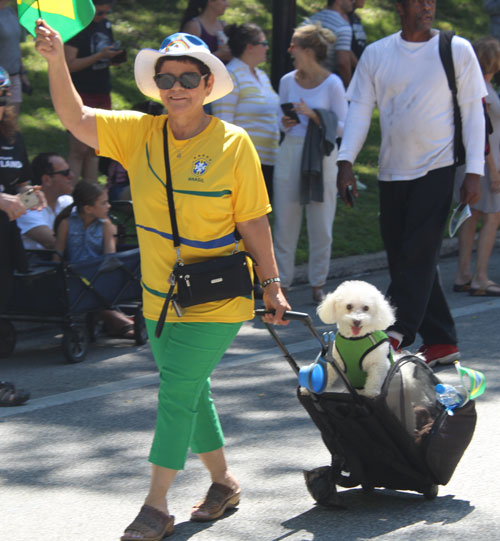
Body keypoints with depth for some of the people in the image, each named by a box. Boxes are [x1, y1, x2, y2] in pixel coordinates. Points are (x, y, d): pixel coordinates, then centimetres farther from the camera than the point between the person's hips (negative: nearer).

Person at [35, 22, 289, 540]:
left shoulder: (233, 144, -11)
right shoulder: (138, 133, -2)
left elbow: (253, 222, -6)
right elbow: (75, 118, -12)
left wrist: (272, 284, -3)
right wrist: (56, 60, -26)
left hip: (216, 301, -5)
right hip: (160, 297, 5)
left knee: (177, 391, -7)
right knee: (189, 392, 18)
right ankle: (223, 482, 37)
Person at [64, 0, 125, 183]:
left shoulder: (105, 25, 13)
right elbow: (70, 65, -17)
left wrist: (114, 57, 2)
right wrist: (100, 56, -23)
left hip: (102, 92, 7)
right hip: (81, 94, -7)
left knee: (94, 150, 9)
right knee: (79, 150, -11)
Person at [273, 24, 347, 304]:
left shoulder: (332, 83, -5)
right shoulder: (287, 81, 8)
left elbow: (342, 127, -5)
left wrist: (313, 115, -17)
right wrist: (284, 123, -4)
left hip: (321, 155, -3)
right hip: (289, 153, 4)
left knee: (321, 225, 2)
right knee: (285, 221, 2)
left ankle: (318, 284, 12)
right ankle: (282, 281, 10)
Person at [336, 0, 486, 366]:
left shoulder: (457, 50, 0)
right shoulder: (376, 54, 6)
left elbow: (473, 112, 0)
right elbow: (360, 110, 6)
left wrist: (474, 171, -7)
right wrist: (346, 161, -6)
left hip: (438, 167, -4)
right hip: (392, 171, 4)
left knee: (418, 253, -12)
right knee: (402, 255, 5)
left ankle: (396, 333, -14)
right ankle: (441, 342, 12)